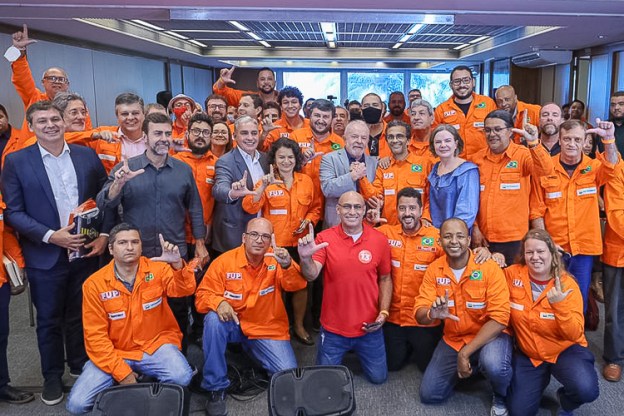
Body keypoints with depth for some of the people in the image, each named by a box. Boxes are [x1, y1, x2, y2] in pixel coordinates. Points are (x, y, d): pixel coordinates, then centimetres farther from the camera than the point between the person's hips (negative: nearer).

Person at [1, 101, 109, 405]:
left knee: (81, 315, 16)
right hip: (45, 256, -2)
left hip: (86, 251, 2)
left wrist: (104, 235, -5)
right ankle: (52, 376, 30)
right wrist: (50, 236, -17)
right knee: (49, 320, 12)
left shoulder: (87, 155, 2)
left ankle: (80, 367, 36)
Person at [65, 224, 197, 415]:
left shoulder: (157, 269, -7)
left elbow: (185, 290, -23)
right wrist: (121, 372, -13)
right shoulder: (94, 284, -7)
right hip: (116, 352, 1)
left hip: (156, 344, 0)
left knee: (182, 377, -29)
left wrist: (177, 264, -44)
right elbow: (95, 336, -6)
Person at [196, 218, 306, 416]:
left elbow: (297, 284, -25)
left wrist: (287, 266, -47)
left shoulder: (276, 259, -10)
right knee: (214, 320, -33)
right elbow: (203, 294, -9)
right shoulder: (224, 261, -12)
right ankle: (216, 388, -16)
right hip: (233, 324, -1)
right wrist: (219, 302, -32)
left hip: (268, 329, 1)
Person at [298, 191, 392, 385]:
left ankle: (360, 352, 44)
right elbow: (311, 275, -23)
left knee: (378, 377, 15)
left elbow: (385, 279, 3)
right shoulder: (324, 238, -12)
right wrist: (306, 258, -45)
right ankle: (342, 353, 44)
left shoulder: (379, 240, -8)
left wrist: (383, 313, -6)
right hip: (333, 328, -1)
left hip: (369, 327, 1)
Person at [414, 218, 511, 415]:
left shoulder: (489, 268, -18)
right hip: (453, 339, 4)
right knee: (429, 395, 1)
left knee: (494, 364, -37)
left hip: (489, 335, -4)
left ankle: (501, 398, 0)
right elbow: (420, 315, -9)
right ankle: (462, 368, 30)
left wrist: (466, 352, -26)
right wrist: (432, 313, -36)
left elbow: (499, 318, -22)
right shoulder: (434, 270, -7)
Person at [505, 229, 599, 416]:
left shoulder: (567, 284, -14)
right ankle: (541, 378, 28)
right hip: (528, 354, 2)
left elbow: (575, 335, -19)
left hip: (566, 350, -2)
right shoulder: (513, 275, -10)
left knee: (587, 390, -30)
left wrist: (560, 305, -35)